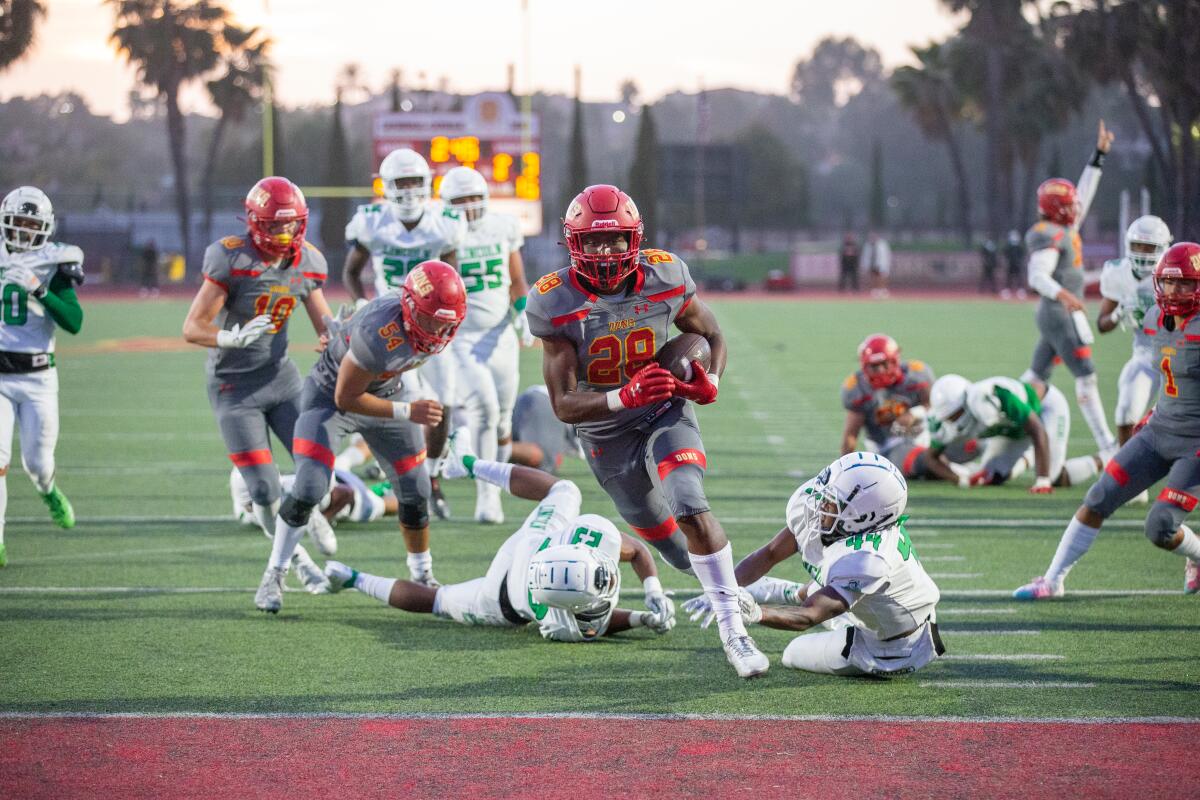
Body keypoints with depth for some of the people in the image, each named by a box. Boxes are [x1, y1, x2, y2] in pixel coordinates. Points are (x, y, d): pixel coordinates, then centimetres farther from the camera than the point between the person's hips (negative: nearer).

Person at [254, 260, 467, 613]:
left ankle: (423, 577, 23)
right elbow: (346, 399, -29)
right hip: (332, 395, -6)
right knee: (308, 490, -15)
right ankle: (273, 577, 1)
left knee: (415, 492, 4)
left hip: (385, 391, 6)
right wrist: (407, 412, -32)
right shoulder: (380, 335, -41)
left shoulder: (436, 322, -20)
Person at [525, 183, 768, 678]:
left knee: (692, 511, -23)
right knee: (659, 531, 13)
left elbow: (710, 335, 2)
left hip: (666, 412, 0)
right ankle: (718, 586, 45)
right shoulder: (554, 303, -24)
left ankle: (733, 631, -18)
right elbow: (564, 405, -25)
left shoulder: (665, 276, -17)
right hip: (605, 431, 0)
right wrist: (625, 398, -44)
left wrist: (710, 382, -21)